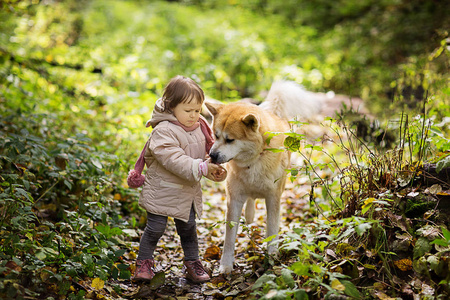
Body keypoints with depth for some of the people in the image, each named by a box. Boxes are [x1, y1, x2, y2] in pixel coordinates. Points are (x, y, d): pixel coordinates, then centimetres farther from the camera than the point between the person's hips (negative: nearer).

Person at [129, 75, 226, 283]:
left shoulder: (198, 128, 3)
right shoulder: (163, 131, -22)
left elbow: (207, 153, 9)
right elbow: (174, 160, -31)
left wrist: (215, 169, -12)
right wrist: (201, 168, -36)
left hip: (188, 192, 6)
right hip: (162, 191, -6)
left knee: (188, 227, 14)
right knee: (156, 227, 1)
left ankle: (192, 263, 28)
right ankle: (144, 262, 21)